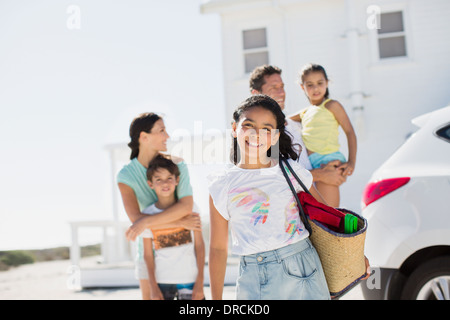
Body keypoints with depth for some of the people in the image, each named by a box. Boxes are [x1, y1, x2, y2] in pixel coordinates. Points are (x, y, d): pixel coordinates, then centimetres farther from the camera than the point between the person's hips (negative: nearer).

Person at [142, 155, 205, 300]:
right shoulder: (147, 215, 0)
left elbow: (199, 245, 0)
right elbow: (148, 255, 3)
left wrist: (200, 282, -3)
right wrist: (153, 287, -1)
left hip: (189, 279, 0)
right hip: (162, 281, 1)